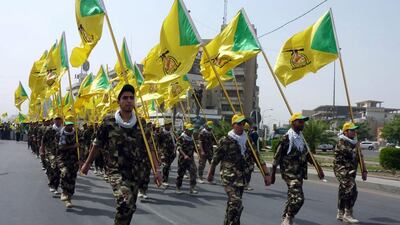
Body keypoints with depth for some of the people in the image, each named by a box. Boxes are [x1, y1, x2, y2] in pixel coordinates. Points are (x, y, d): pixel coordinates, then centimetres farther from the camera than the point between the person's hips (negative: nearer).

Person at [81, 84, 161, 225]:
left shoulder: (141, 123, 2)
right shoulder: (109, 121, -4)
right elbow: (97, 144, 7)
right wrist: (88, 163, 13)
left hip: (136, 172, 4)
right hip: (116, 170, -4)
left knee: (130, 206, 12)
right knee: (125, 203, -25)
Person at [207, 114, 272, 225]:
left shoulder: (247, 140, 8)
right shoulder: (226, 140, -7)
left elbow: (257, 157, 7)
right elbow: (215, 158, 2)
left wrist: (266, 173, -1)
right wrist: (210, 174, 11)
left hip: (241, 176, 6)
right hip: (228, 175, -5)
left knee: (233, 203, 14)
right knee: (236, 202, -19)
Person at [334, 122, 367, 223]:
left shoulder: (353, 143, 15)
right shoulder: (342, 143, -14)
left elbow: (359, 157, 18)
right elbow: (351, 155, -25)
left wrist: (364, 171, 12)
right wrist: (356, 148, -6)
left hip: (350, 171, 9)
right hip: (342, 170, -9)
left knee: (343, 192, 15)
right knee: (351, 190, -17)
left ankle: (340, 214, 24)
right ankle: (347, 215, -12)